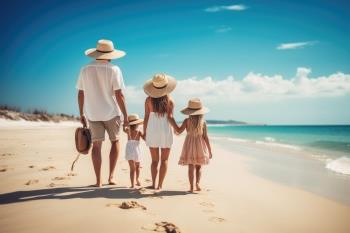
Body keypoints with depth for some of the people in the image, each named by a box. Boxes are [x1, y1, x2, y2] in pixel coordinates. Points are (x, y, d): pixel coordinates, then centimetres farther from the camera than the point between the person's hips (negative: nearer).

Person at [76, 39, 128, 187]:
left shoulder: (85, 70, 1)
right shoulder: (114, 70, -9)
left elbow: (80, 94, 3)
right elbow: (119, 95, -13)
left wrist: (81, 114, 13)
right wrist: (125, 115, -7)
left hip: (92, 114, 3)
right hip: (111, 112, -2)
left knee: (96, 145, 9)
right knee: (115, 141, 16)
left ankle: (98, 180, 9)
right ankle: (111, 176, 11)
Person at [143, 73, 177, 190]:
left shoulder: (149, 100, -3)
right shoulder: (170, 100, -4)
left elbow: (146, 118, -2)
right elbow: (170, 117, -5)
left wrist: (144, 132, 6)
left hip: (152, 131, 1)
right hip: (165, 131, -1)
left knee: (154, 160, 13)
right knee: (164, 160, 8)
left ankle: (153, 184, 12)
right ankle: (160, 185, 6)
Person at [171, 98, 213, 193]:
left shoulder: (187, 121, -7)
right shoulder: (203, 122, -4)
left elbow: (179, 131, -9)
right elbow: (205, 137, -4)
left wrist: (172, 121, -2)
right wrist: (210, 150, 3)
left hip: (190, 145, 0)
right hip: (200, 146, 0)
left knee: (191, 167, 4)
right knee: (198, 167, 13)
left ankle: (191, 187, 1)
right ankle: (197, 183, -4)